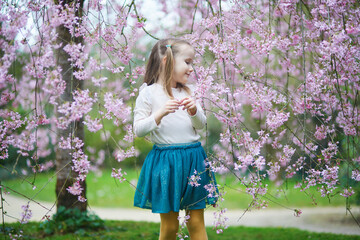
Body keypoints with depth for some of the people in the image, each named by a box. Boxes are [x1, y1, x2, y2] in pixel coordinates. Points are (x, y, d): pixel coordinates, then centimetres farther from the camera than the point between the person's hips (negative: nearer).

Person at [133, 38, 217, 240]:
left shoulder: (189, 92, 9)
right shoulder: (149, 93, -3)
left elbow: (201, 125, 12)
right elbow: (138, 130, -6)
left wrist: (195, 111, -8)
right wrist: (160, 114, -19)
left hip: (193, 160, 4)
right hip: (165, 161, -4)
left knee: (197, 223, 6)